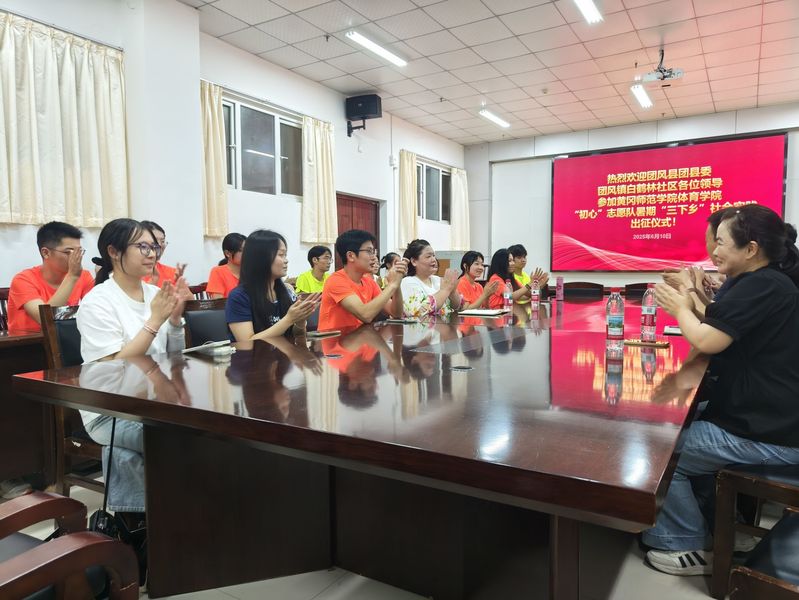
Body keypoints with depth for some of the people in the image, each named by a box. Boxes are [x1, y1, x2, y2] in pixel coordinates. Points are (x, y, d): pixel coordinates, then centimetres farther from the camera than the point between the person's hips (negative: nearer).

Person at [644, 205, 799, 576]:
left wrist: (681, 309, -8)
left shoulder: (762, 285, -21)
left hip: (768, 436, -11)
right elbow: (720, 334, 15)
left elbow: (706, 341, -26)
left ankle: (689, 548, 12)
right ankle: (708, 523, 30)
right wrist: (692, 305, 2)